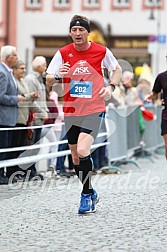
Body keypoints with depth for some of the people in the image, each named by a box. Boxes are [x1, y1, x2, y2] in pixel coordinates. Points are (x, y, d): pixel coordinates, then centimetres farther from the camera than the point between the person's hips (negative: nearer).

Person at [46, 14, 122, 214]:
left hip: (94, 110, -4)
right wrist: (57, 75, -24)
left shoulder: (102, 52, -4)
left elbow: (117, 69, 14)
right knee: (76, 157, 10)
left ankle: (86, 194, -6)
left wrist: (110, 87, -4)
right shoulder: (63, 53, -1)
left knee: (82, 150, -22)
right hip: (71, 111, 4)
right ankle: (91, 193, 30)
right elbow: (48, 80, -2)